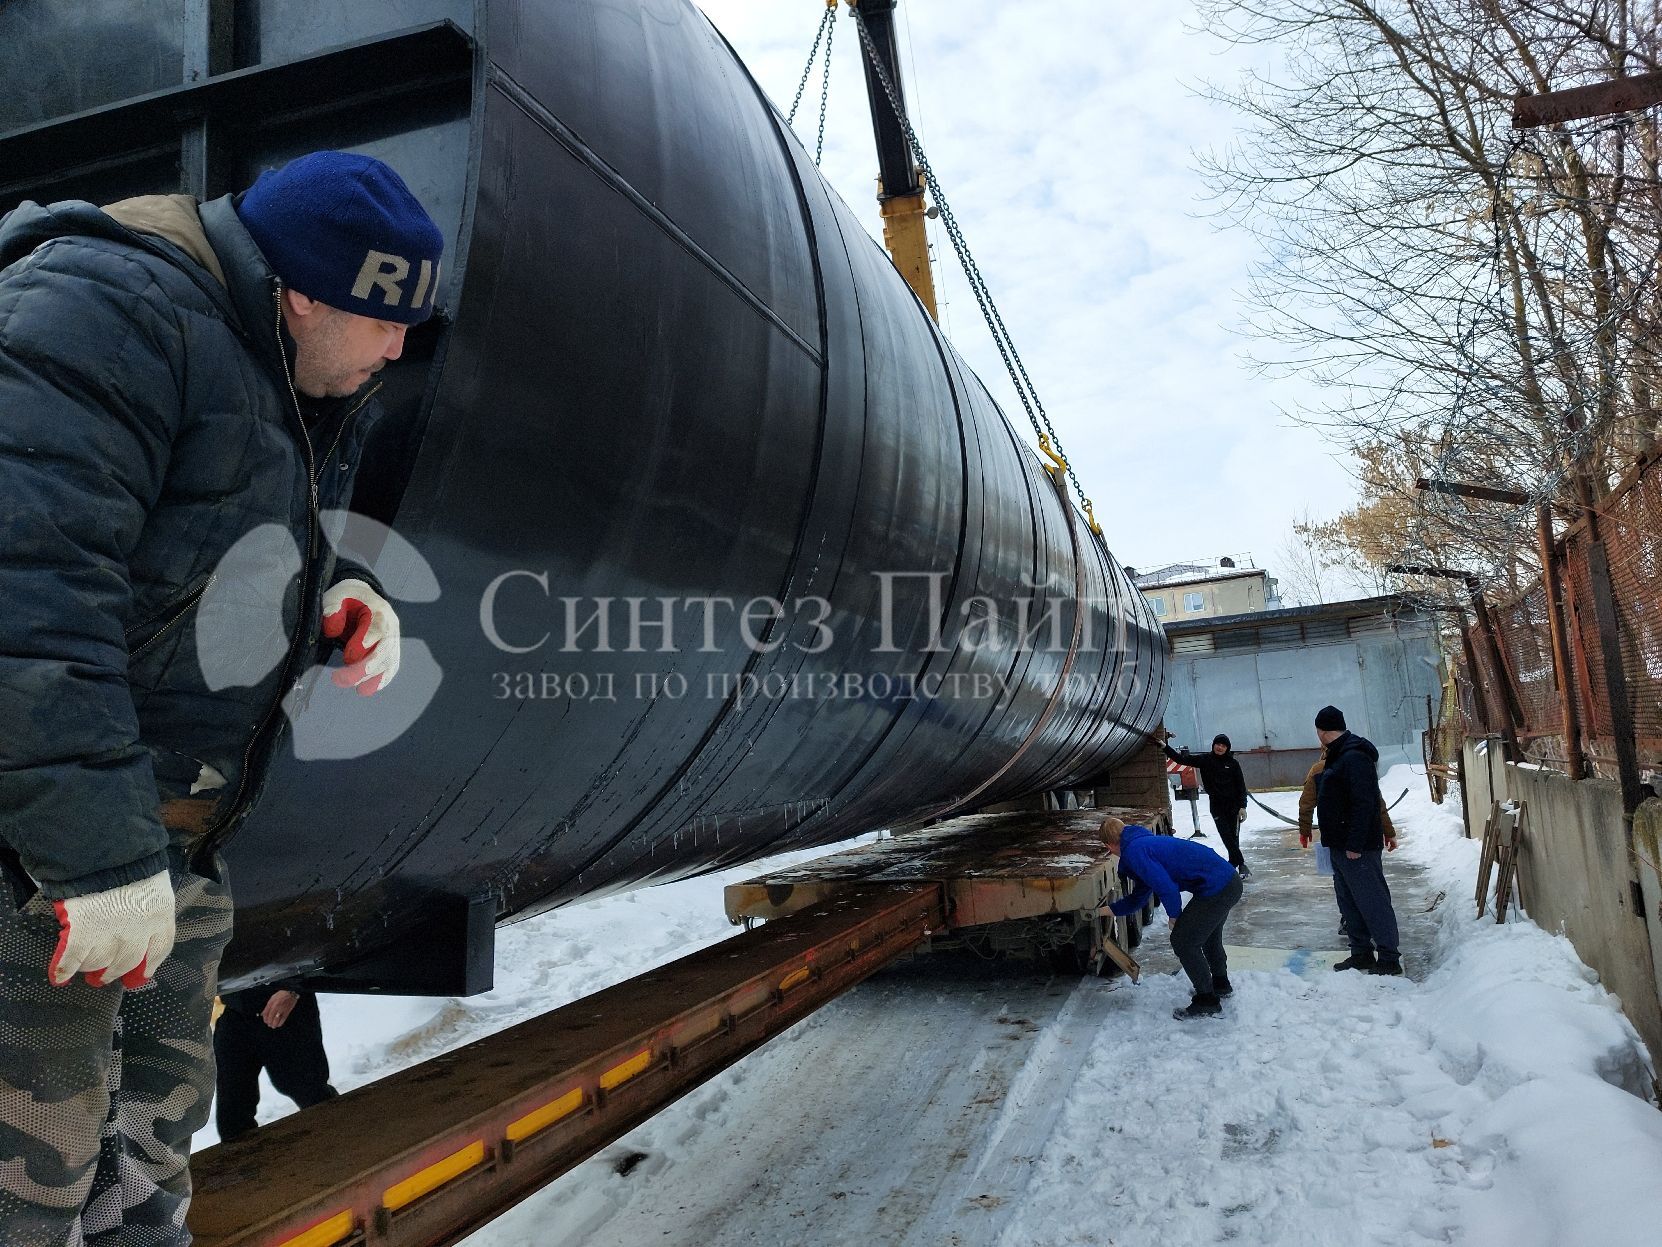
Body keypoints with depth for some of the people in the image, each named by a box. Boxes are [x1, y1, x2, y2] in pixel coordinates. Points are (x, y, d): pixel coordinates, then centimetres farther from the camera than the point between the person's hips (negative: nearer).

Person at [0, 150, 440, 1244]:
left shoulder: (303, 387, 12)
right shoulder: (110, 310, -19)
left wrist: (336, 593, 0)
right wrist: (100, 854, -32)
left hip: (165, 838, 9)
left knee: (158, 1119, 21)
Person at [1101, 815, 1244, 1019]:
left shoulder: (1134, 852, -14)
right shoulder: (1146, 843, 18)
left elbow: (1166, 889, -20)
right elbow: (1138, 898, 29)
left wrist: (1174, 916, -1)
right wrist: (1108, 910, 36)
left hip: (1217, 890, -10)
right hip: (1230, 881, 10)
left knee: (1182, 940, 2)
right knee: (1208, 935, 31)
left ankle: (1207, 1003, 14)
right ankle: (1220, 984, 52)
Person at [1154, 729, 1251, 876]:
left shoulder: (1233, 763, -2)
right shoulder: (1205, 760, 0)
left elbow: (1241, 786, 0)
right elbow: (1181, 759, -5)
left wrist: (1242, 806, -7)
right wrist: (1165, 747, -15)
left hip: (1234, 805, -1)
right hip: (1217, 806, 1)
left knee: (1233, 837, 1)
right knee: (1227, 837, -4)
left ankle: (1233, 864, 14)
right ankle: (1241, 864, 5)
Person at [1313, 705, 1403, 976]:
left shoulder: (1355, 758, -18)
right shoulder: (1337, 757, 14)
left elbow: (1363, 804, -24)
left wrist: (1355, 844, -24)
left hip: (1358, 848, -10)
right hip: (1341, 845, 10)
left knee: (1372, 901, -3)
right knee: (1348, 902, 15)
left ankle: (1389, 958, 3)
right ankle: (1361, 953, 23)